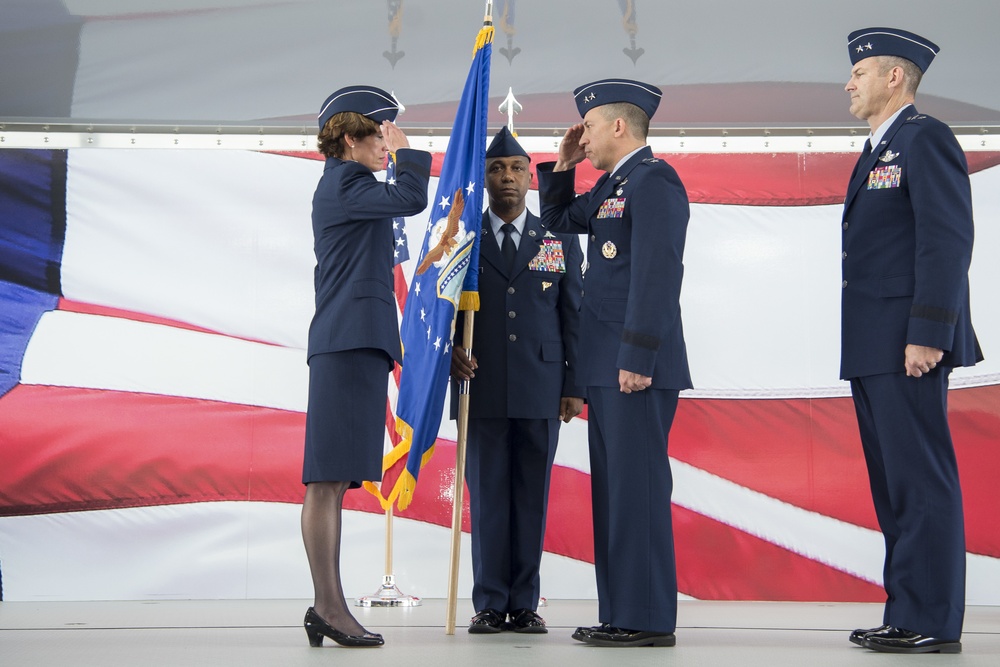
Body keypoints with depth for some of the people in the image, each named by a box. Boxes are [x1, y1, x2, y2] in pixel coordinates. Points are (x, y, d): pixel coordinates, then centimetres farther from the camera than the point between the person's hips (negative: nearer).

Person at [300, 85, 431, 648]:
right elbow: (412, 198, -19)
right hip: (351, 342, -10)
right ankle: (330, 607, -12)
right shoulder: (343, 184, -5)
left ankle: (329, 607, 7)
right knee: (328, 479, -11)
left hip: (355, 343, 10)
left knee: (334, 479, 6)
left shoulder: (344, 186, 26)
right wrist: (404, 150, -2)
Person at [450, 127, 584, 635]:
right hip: (481, 389, 0)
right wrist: (450, 350, -13)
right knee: (487, 497, 1)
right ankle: (489, 605, 7)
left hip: (541, 389, 0)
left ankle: (525, 604, 9)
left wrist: (575, 386, 2)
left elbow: (573, 317, 8)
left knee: (532, 498, 3)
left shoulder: (560, 240, 10)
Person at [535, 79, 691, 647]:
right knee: (613, 489, 11)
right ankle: (621, 614, 16)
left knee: (637, 487, -8)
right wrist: (563, 165, 20)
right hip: (607, 365, 10)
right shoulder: (612, 185, 19)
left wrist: (638, 359, -23)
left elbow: (657, 274, -19)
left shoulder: (653, 178, -11)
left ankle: (648, 620, -3)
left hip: (637, 365, -10)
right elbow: (558, 219, 34)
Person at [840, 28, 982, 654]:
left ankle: (932, 621, -3)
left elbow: (948, 240, -16)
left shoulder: (926, 139, -7)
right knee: (893, 486, 11)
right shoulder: (878, 153, 22)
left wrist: (928, 335, -22)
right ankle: (905, 614, 17)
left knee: (921, 484, -7)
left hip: (908, 345, -10)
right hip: (872, 349, 10)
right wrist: (863, 347, 17)